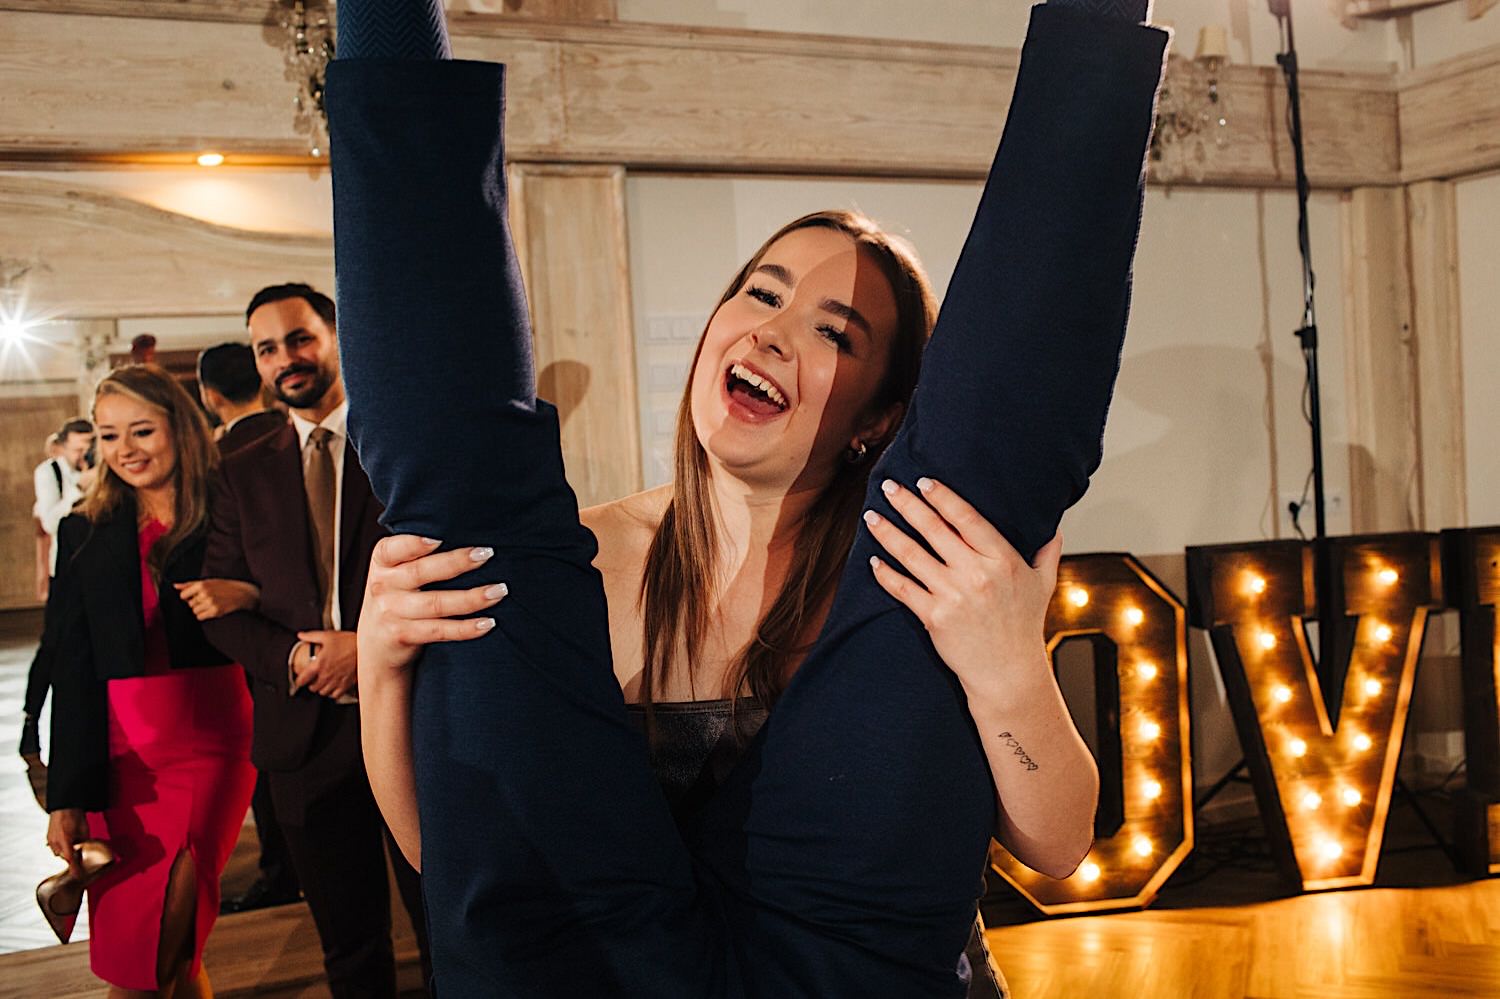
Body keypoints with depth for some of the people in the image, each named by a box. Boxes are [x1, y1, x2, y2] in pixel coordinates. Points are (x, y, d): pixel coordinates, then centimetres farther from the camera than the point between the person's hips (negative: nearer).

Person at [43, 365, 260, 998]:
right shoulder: (85, 535, 8)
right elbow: (72, 673, 5)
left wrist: (247, 596, -21)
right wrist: (67, 798, -1)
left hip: (211, 748, -2)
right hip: (120, 755, 3)